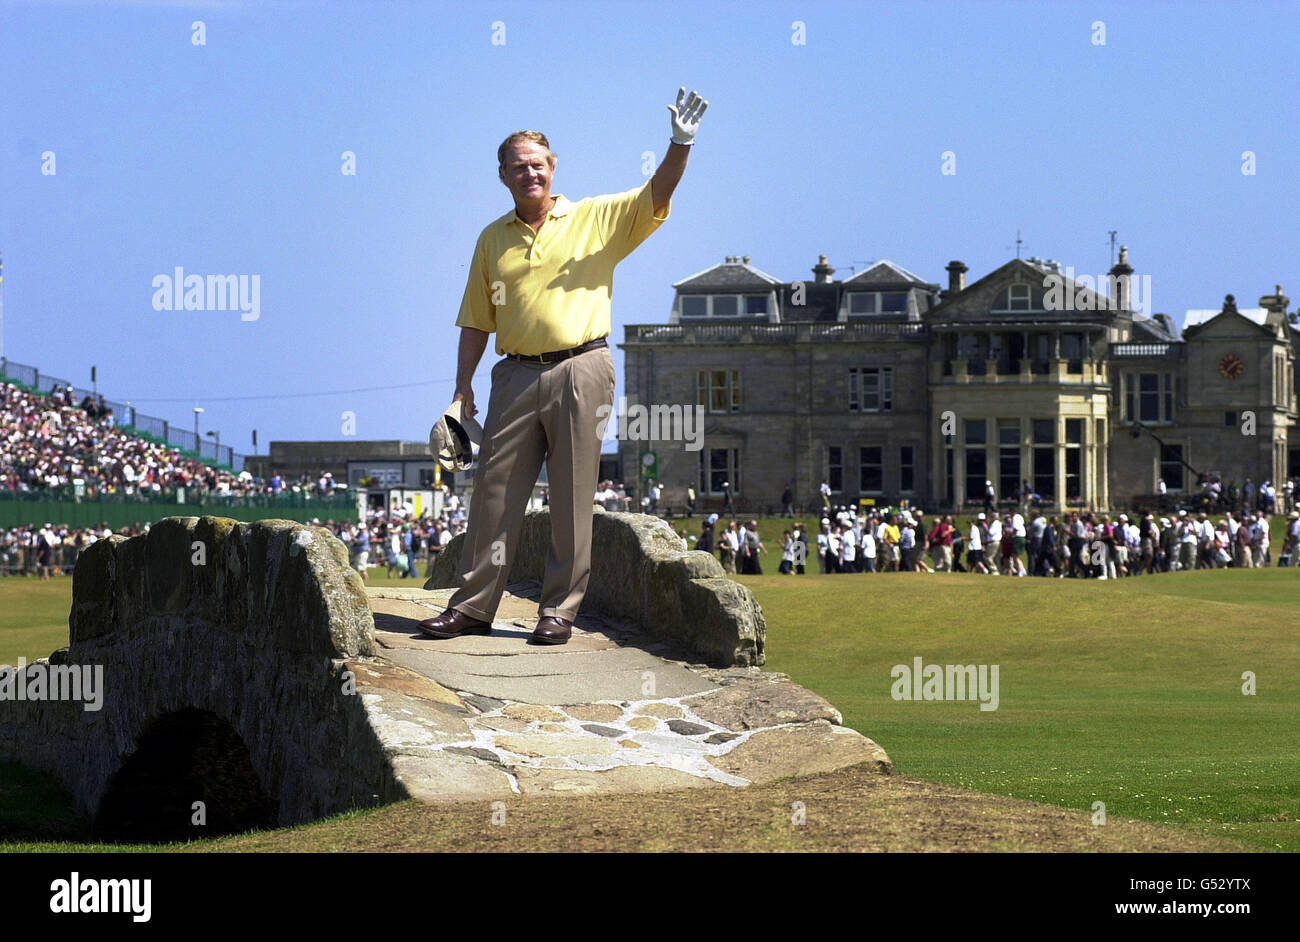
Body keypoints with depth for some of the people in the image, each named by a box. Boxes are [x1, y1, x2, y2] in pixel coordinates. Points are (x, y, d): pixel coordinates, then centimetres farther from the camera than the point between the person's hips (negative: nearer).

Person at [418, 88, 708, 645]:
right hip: (516, 375, 3)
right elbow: (477, 321, 16)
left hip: (580, 372, -3)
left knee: (572, 498, -1)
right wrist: (462, 388, 9)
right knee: (494, 492, 1)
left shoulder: (595, 219, 6)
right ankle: (472, 605, 6)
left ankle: (560, 610, 4)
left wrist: (680, 145, -21)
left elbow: (657, 195, -3)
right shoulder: (493, 239, 14)